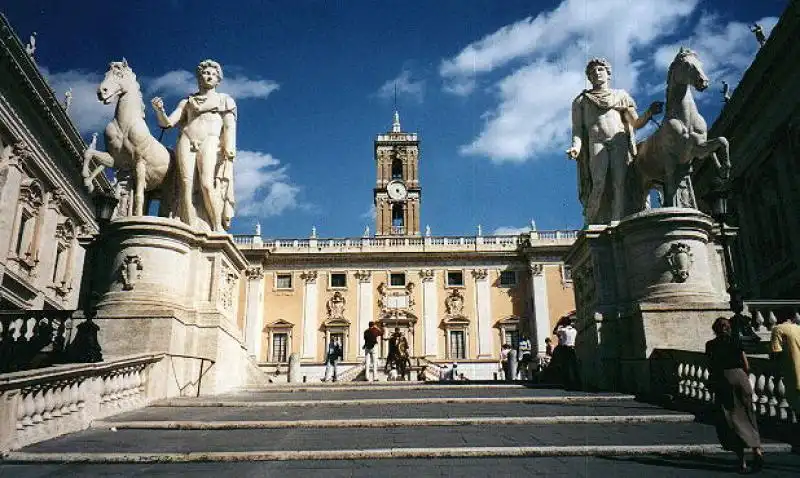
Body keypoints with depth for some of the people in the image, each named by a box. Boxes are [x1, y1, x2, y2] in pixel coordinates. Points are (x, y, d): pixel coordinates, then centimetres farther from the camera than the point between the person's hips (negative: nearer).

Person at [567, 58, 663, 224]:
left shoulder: (621, 95, 27)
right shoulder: (581, 100, 25)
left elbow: (636, 123, 18)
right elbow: (577, 128, 12)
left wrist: (649, 113, -4)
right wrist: (576, 147, -9)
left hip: (620, 142, 1)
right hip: (596, 142, -1)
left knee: (620, 184, -19)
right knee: (599, 185, -23)